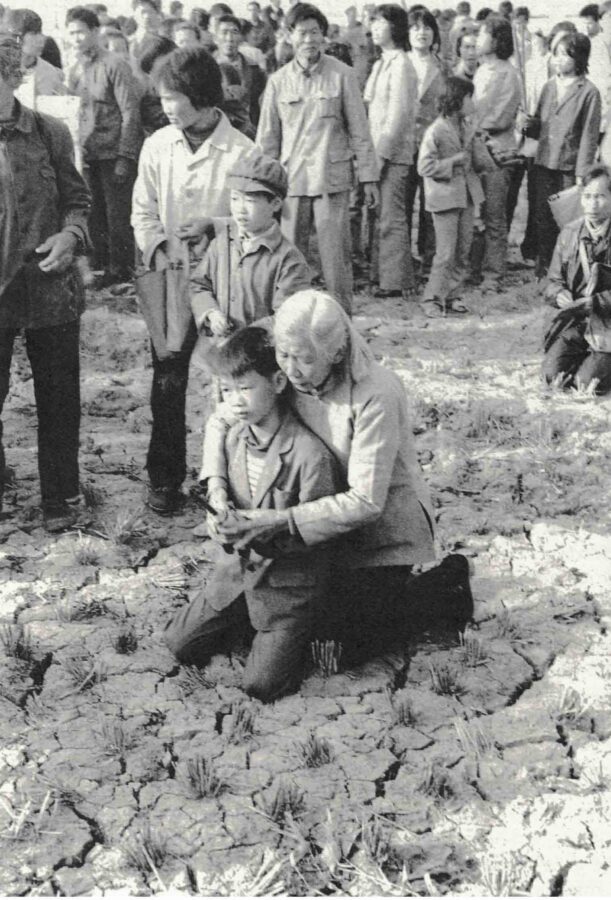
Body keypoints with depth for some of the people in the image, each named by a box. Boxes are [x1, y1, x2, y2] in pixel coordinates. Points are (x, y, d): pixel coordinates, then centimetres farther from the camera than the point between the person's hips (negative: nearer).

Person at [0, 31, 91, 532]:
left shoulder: (49, 134, -3)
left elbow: (77, 198, 7)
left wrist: (71, 235, -13)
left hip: (50, 288, 0)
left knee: (58, 397, 10)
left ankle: (60, 496, 28)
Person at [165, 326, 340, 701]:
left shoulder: (311, 454, -26)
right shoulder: (235, 436, -3)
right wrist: (218, 493, -12)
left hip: (289, 582, -6)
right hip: (238, 568, 6)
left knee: (262, 683, -7)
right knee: (180, 643, 9)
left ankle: (303, 633, 20)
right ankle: (246, 618, 30)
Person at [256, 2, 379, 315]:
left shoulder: (342, 75, 1)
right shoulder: (278, 81, 6)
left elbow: (359, 130, 4)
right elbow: (267, 139, 11)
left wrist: (369, 177, 1)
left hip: (333, 179, -2)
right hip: (291, 180, 2)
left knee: (336, 257, -2)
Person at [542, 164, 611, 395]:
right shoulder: (569, 234, 6)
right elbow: (554, 280, 12)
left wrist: (592, 303, -23)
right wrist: (560, 296, -10)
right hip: (574, 323, 4)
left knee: (588, 382, -19)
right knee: (552, 373, -14)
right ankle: (585, 358, 16)